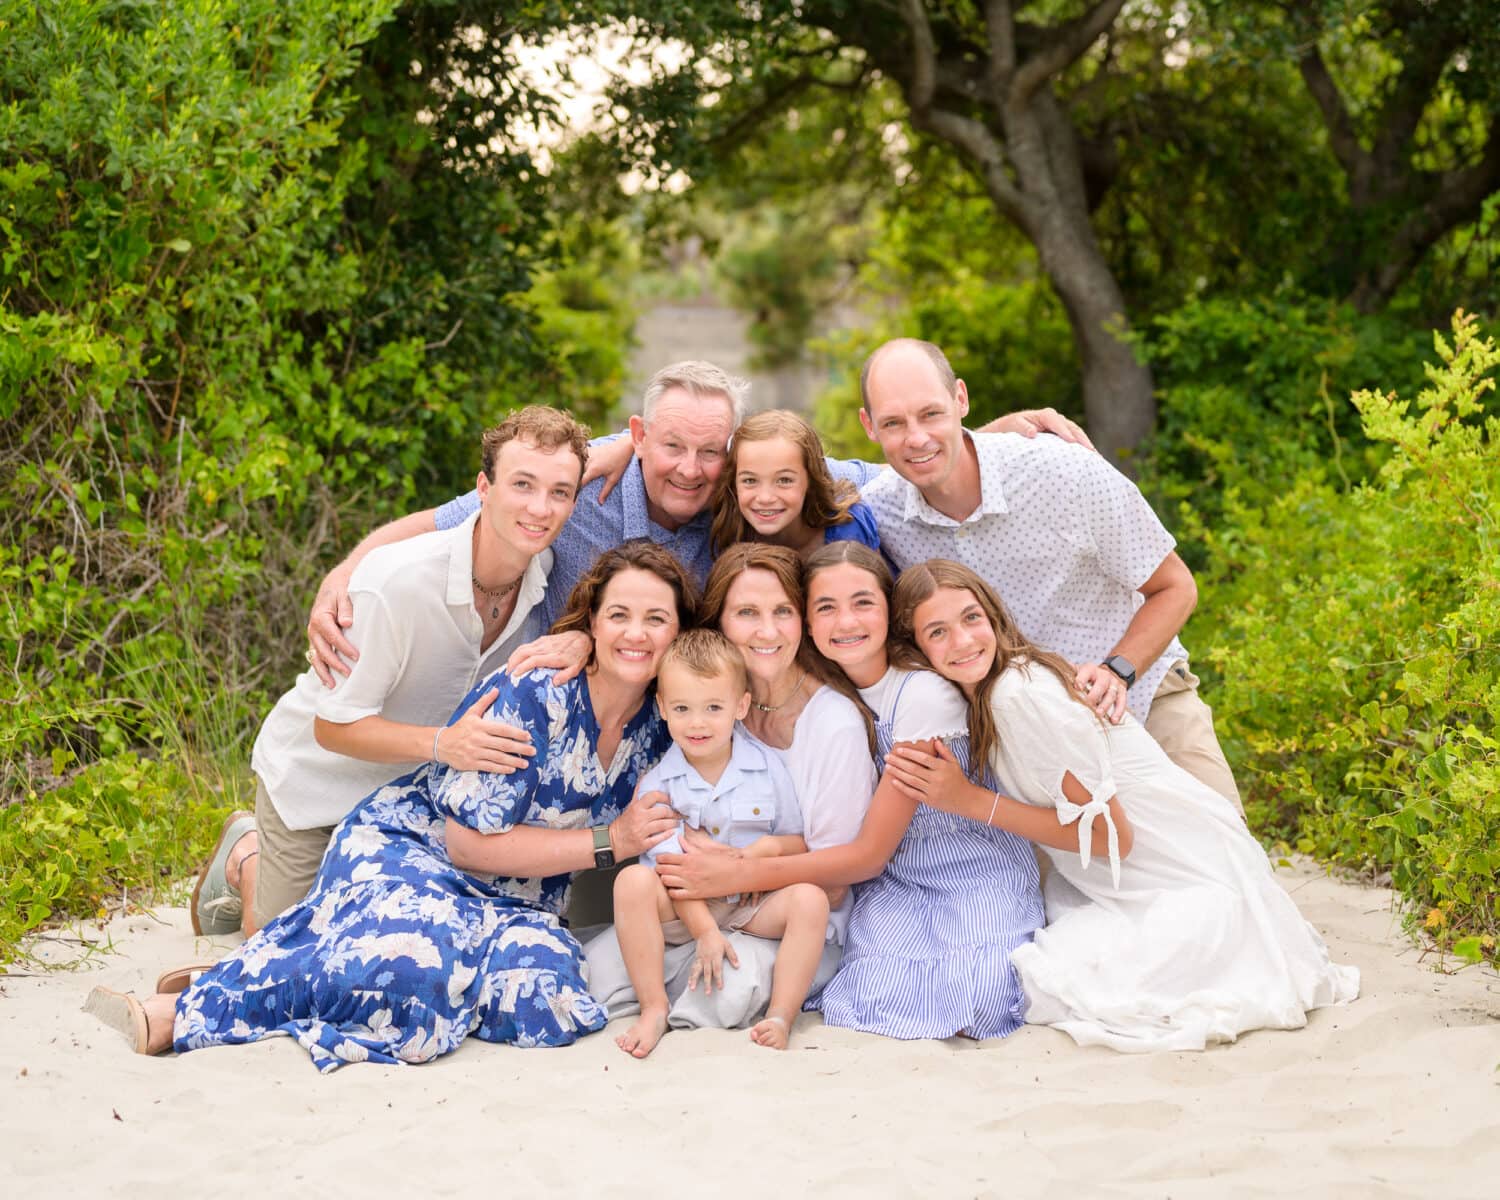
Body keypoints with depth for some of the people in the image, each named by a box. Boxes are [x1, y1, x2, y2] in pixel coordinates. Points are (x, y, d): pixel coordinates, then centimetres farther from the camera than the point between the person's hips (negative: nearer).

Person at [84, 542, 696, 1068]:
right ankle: (184, 1011, -25)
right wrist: (605, 842, -15)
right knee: (410, 975, -39)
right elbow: (471, 841, -16)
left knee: (546, 998, -29)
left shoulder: (657, 728, 2)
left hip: (510, 901, 6)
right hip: (407, 850, -6)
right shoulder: (530, 695, -17)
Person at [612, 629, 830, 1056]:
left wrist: (770, 847, -19)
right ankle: (654, 1009, -24)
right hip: (681, 906, -1)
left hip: (753, 904, 1)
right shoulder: (658, 783, -6)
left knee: (810, 898, -25)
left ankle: (780, 1017, -24)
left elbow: (800, 843, 5)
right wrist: (704, 930, -23)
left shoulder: (768, 767, -2)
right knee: (633, 880, -29)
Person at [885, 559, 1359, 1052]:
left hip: (1198, 884, -9)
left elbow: (1111, 836, -19)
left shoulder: (1023, 696, -23)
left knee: (1046, 988, -22)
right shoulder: (985, 690, 3)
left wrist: (971, 802, -20)